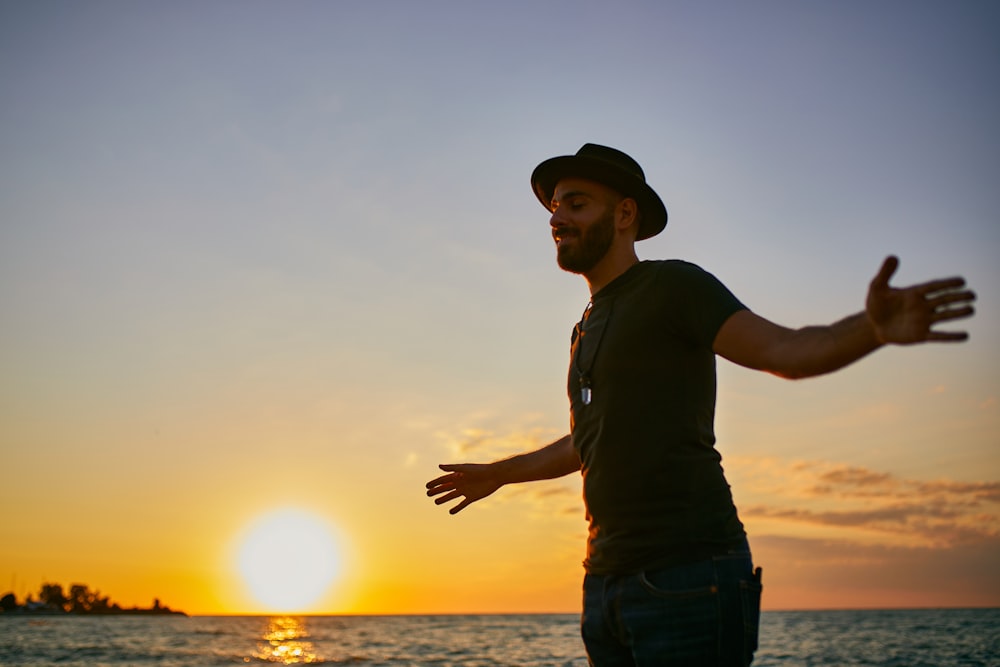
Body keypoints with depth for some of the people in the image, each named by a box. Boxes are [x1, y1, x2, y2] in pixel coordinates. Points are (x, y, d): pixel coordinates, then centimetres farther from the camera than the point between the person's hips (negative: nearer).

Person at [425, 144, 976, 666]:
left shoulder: (674, 285, -1)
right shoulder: (591, 327, 22)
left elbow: (787, 352, -14)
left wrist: (874, 327, -34)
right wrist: (499, 473, 43)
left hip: (691, 577, -8)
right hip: (609, 581, 8)